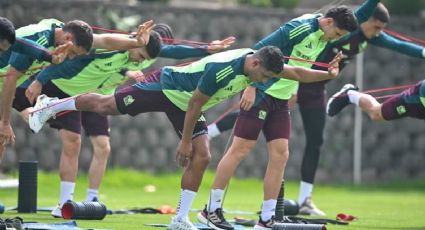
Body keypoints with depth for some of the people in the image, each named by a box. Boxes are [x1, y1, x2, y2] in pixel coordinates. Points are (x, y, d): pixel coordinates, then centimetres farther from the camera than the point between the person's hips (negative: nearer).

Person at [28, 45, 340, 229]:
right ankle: (52, 106, 26)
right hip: (166, 87, -8)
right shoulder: (223, 69, -36)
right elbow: (195, 104, -28)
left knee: (201, 158, -4)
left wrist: (329, 74, -5)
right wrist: (185, 141, -21)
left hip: (184, 104, 8)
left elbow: (295, 73, 1)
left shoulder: (259, 63, -13)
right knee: (105, 106, 2)